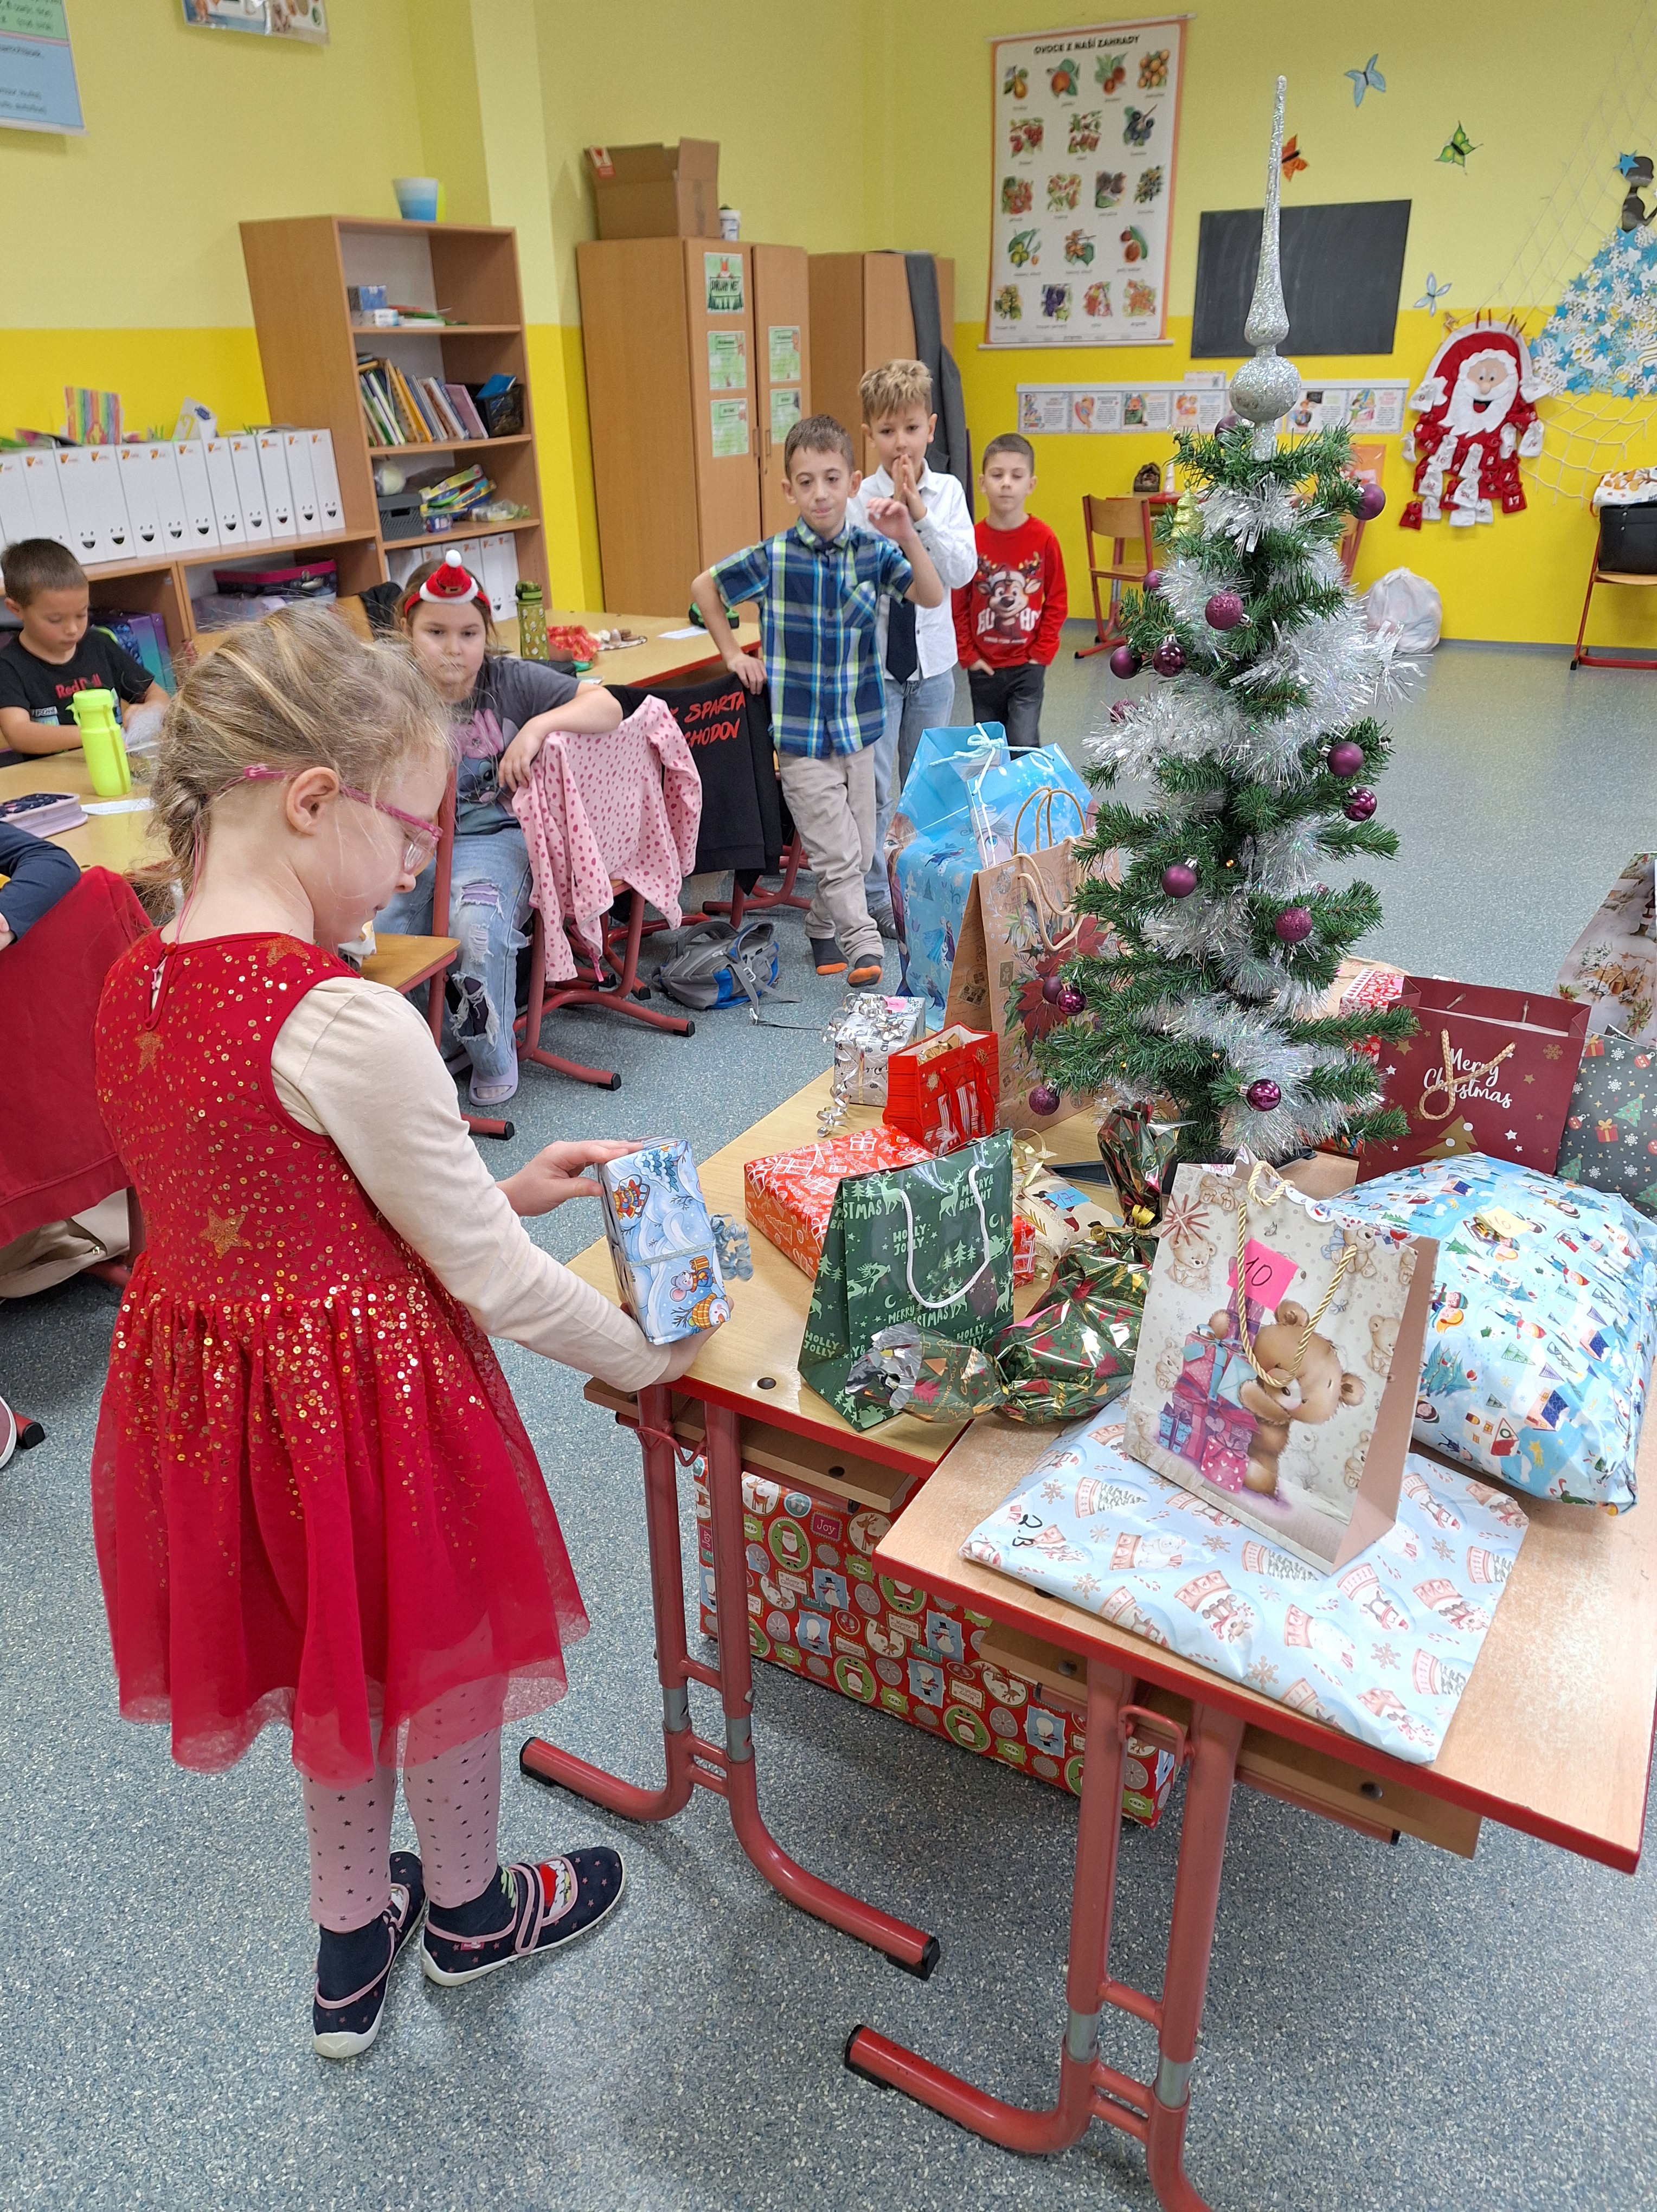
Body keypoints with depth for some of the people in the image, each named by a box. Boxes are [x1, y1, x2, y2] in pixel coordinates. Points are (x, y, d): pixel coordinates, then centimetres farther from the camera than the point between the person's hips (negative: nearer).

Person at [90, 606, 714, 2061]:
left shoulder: (136, 984, -2)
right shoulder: (344, 1024, -29)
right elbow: (488, 1275, -21)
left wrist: (496, 1187, 7)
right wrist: (647, 1358, -5)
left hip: (205, 1377, 8)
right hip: (369, 1395, -7)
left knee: (338, 1659, 28)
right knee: (447, 1657, 21)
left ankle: (349, 1951, 49)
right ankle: (469, 1912, 49)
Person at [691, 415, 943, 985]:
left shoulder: (873, 549, -2)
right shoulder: (773, 558, -9)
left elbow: (933, 597, -9)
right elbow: (704, 587, 3)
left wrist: (907, 537, -21)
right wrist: (733, 654, 0)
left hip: (858, 726, 4)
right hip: (801, 732, -4)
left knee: (859, 851, 14)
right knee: (836, 853, -6)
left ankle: (822, 925, 34)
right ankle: (863, 946, 3)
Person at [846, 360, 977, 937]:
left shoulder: (948, 493, -1)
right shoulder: (859, 499, -9)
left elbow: (961, 572, -12)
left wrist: (920, 512, -19)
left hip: (932, 659, 3)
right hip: (873, 659, -3)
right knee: (872, 788, 3)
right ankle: (873, 896, 16)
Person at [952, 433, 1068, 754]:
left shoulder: (1044, 539, -7)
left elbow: (1056, 603, -1)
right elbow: (958, 605, 0)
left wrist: (1042, 653, -6)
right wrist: (968, 655, -4)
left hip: (1028, 666, -2)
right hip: (984, 668, 2)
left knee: (1024, 747, -10)